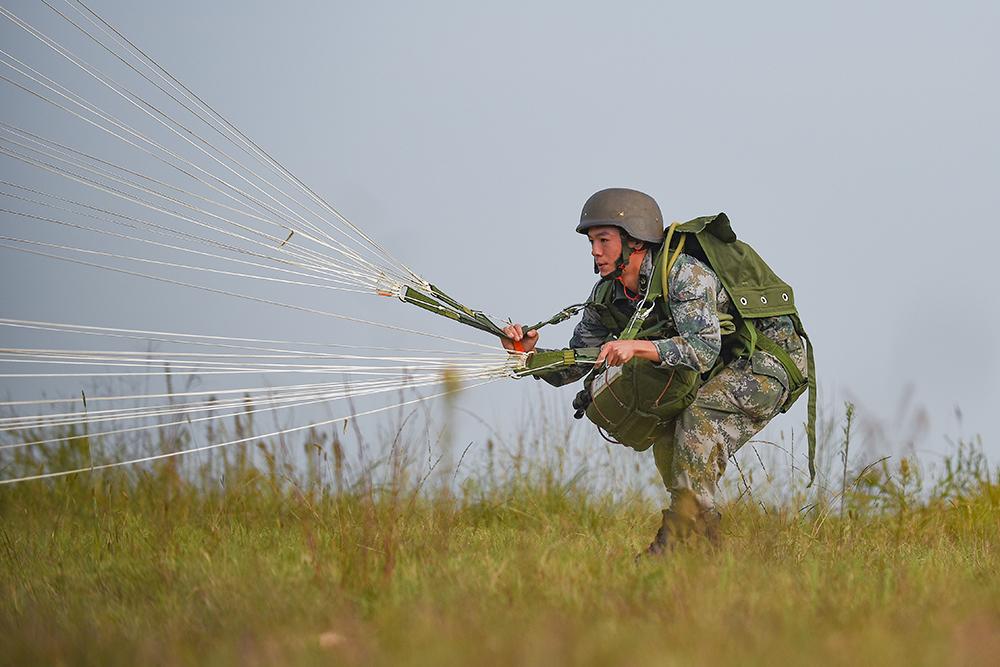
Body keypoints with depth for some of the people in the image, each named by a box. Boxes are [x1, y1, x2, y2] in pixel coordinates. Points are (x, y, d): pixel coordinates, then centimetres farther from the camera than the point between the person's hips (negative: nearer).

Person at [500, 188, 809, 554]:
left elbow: (704, 349, -39)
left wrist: (636, 347, -49)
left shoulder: (684, 274, -28)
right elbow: (568, 368, 0)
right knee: (669, 445, -3)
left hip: (771, 356, -9)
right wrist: (529, 352, -21)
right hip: (716, 374, 9)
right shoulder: (608, 296, -4)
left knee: (700, 414, -29)